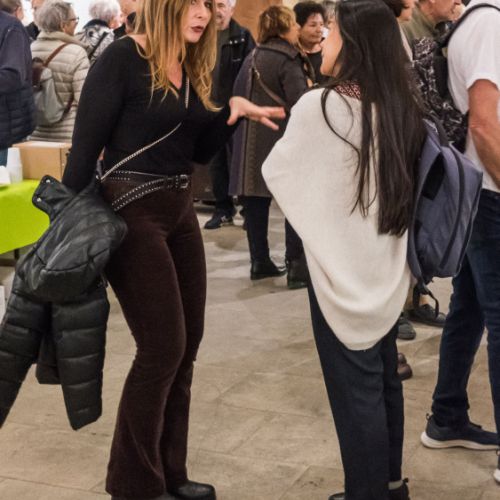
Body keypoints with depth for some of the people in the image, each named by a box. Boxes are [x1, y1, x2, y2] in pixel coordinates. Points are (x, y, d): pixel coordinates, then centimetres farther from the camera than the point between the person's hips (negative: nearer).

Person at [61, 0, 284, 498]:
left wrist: (233, 111, -3)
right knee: (162, 347, -5)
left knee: (186, 345, 11)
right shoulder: (122, 57, -13)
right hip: (132, 212, -8)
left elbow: (199, 151, 13)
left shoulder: (190, 69, 10)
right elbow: (86, 143, -15)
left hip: (180, 210, 8)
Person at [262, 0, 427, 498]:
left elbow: (276, 173, -4)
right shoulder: (403, 109, 2)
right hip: (385, 269, 7)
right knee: (382, 378, 18)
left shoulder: (321, 107, -16)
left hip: (342, 271, -7)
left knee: (354, 389, 3)